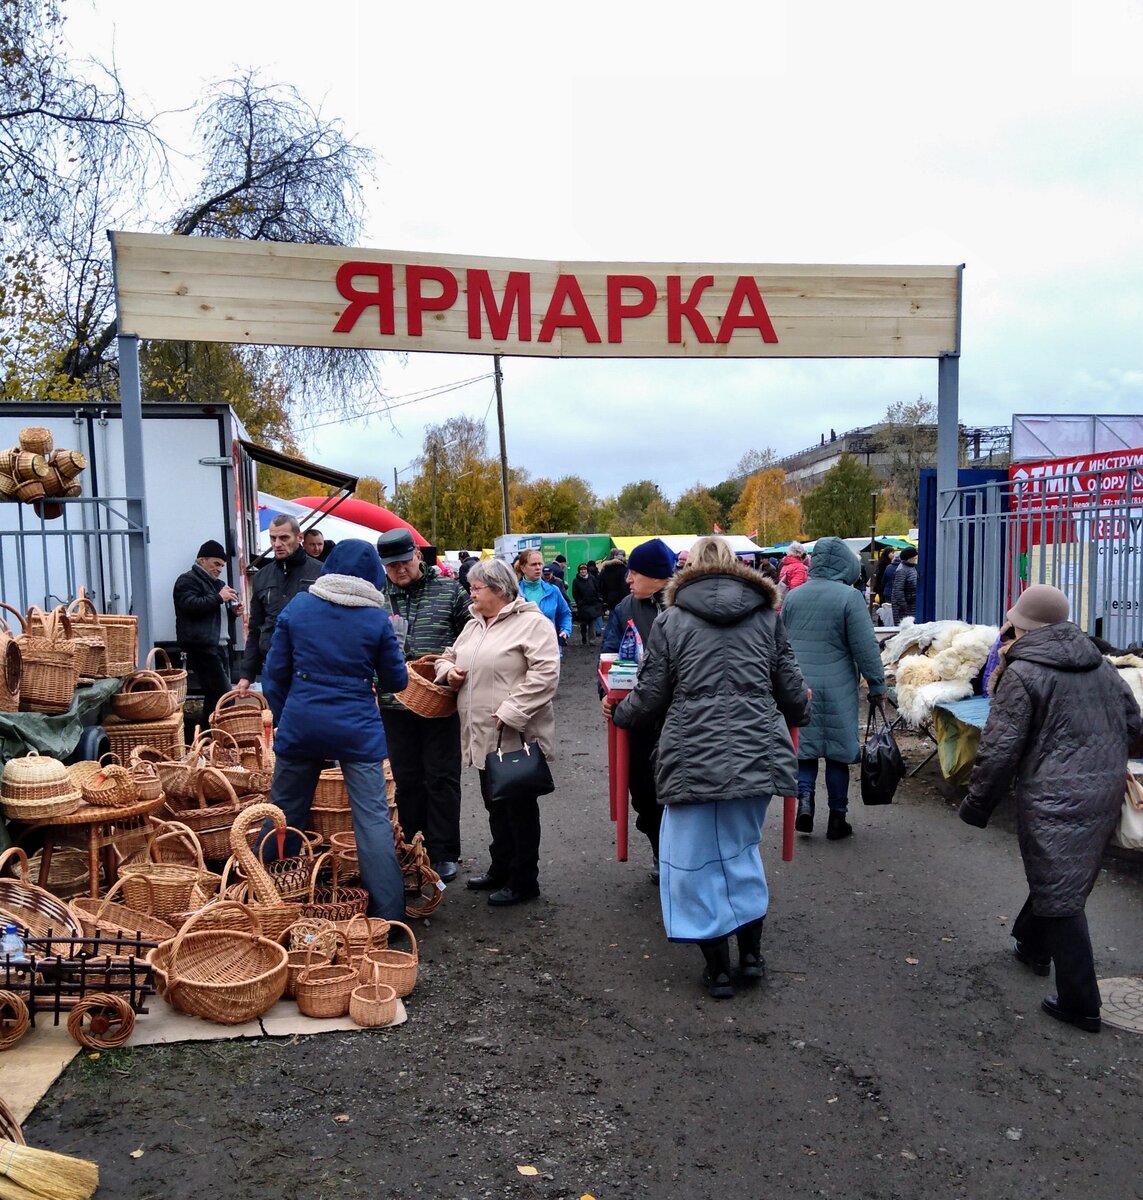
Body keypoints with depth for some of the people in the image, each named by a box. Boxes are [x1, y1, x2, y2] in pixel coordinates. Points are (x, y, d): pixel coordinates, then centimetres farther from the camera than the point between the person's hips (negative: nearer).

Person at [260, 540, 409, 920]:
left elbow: (275, 673, 5)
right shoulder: (376, 618, -4)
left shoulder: (297, 607, 0)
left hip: (299, 726, 3)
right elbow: (396, 681, 3)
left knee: (285, 813, 17)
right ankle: (389, 914, 3)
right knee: (373, 819, 1)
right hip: (358, 731, -2)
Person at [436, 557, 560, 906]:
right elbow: (450, 656, 27)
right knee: (495, 805, 19)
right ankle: (500, 869, 34)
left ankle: (524, 880, 16)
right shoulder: (473, 625, 14)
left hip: (516, 737, -8)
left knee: (519, 807, 4)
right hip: (483, 737, 8)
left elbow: (544, 674, -22)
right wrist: (448, 670, 3)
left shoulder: (532, 623, -13)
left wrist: (510, 713, -25)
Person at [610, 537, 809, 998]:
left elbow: (649, 699, 2)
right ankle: (751, 953, 28)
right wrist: (799, 713, 34)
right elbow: (792, 692, 10)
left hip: (694, 757, -3)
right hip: (756, 754, 4)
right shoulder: (766, 616, 8)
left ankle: (718, 968, 20)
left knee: (695, 857, 11)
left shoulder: (670, 620, 2)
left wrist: (617, 713, 23)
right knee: (742, 848, 22)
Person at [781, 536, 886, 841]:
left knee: (804, 746, 13)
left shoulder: (793, 596, 5)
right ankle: (837, 819, 14)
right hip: (837, 688, -3)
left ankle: (804, 796, -8)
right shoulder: (849, 596, -10)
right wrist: (877, 685, 2)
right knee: (838, 750, 7)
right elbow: (865, 647, -9)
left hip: (798, 686, 3)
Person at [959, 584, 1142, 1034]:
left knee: (1061, 897, 1)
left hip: (1055, 803, -8)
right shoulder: (1100, 665, 9)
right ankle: (1034, 946, 44)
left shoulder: (1022, 672, -13)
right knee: (1058, 877, 24)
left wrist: (976, 805, -4)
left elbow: (999, 750, -15)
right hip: (1106, 795, 8)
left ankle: (1080, 1003, 7)